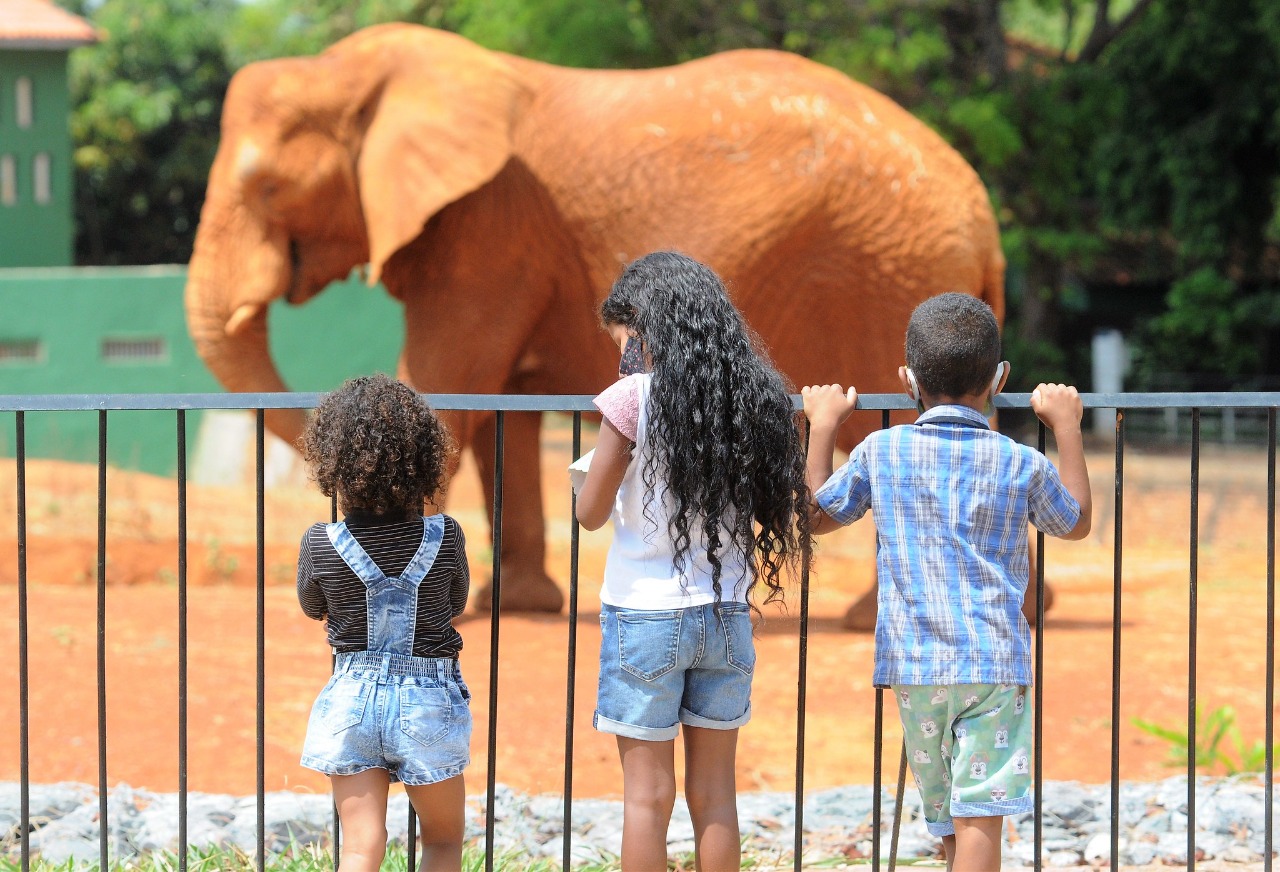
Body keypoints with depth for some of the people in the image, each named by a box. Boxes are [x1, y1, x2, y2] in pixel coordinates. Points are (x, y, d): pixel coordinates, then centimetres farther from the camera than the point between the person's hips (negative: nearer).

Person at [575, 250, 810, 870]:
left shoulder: (635, 397, -12)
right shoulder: (751, 396, 2)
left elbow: (591, 512, -6)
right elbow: (781, 504, 9)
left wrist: (594, 472, 14)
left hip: (644, 612, -4)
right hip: (727, 612, 4)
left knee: (648, 795, 2)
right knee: (715, 795, 10)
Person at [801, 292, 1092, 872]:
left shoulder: (881, 452, 0)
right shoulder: (1021, 465, -1)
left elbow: (816, 515, 16)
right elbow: (1076, 523, 19)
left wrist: (823, 427, 26)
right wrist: (1067, 427, 27)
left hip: (913, 665, 2)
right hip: (996, 663, -2)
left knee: (950, 821, 15)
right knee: (980, 820, -9)